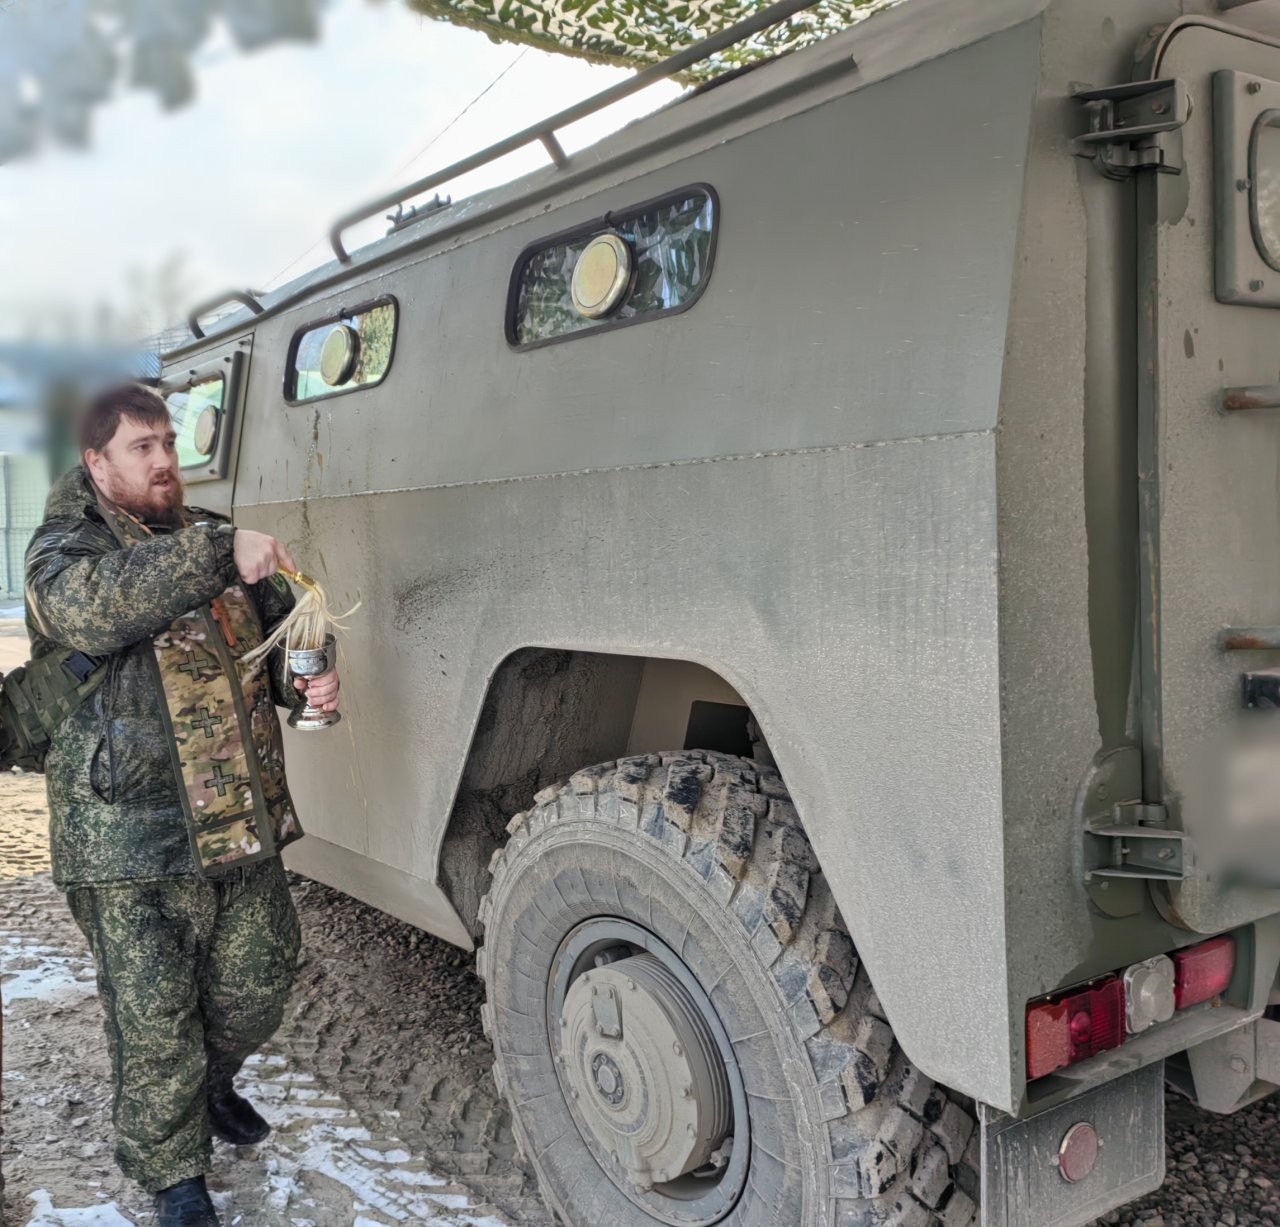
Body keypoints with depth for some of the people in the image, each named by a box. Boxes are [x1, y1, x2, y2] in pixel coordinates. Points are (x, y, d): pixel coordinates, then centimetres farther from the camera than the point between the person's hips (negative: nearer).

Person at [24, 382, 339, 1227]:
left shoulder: (215, 539, 11)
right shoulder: (64, 550, -5)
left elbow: (278, 640, 19)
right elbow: (96, 608, -29)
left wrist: (309, 683, -3)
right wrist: (218, 555, -36)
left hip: (243, 822, 5)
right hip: (132, 840, -5)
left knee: (258, 982, 18)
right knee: (156, 1022, 7)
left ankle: (213, 1082, 48)